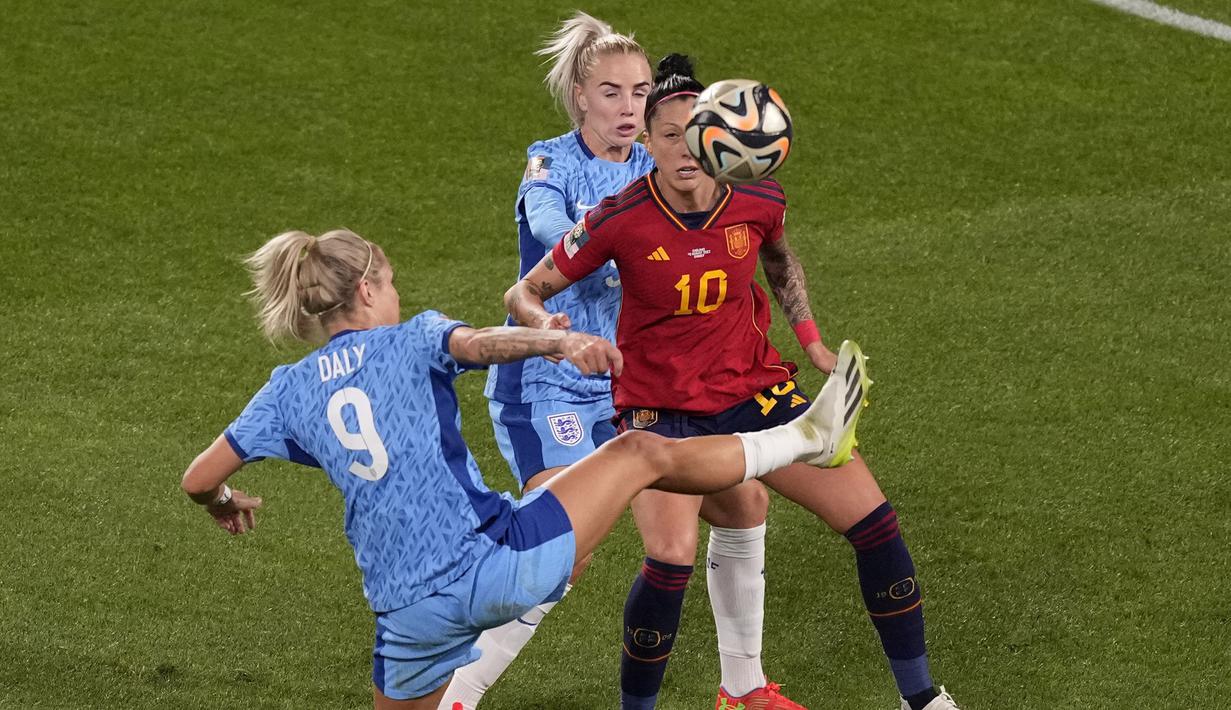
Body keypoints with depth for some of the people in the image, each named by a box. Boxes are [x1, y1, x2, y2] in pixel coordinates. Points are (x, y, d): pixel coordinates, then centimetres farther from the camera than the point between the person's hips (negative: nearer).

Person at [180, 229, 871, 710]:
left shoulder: (290, 389, 14)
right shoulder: (410, 340, 4)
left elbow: (199, 479, 12)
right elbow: (480, 343, -19)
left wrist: (228, 504, 35)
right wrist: (559, 340, -35)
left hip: (411, 612, 4)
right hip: (495, 560, -4)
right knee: (642, 452, 10)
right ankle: (807, 439, 17)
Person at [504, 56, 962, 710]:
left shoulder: (758, 201, -10)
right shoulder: (621, 220, -19)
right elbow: (524, 294, -10)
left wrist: (811, 342, 8)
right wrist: (554, 331, -32)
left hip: (755, 389, 4)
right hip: (661, 406, -4)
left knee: (874, 520, -3)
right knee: (671, 560, -26)